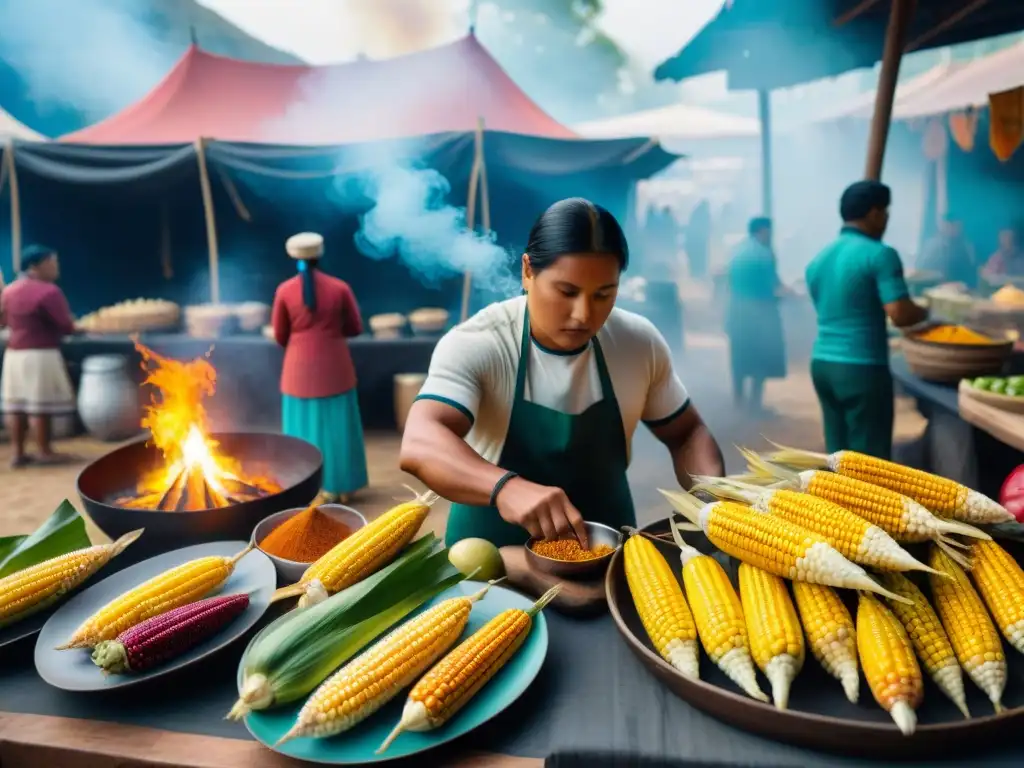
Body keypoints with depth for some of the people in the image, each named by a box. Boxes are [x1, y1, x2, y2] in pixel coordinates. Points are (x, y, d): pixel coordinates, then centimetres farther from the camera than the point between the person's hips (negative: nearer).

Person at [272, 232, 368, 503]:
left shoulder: (284, 291, -8)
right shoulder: (340, 288, -9)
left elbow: (280, 335, 1)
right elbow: (355, 327, 0)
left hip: (300, 370, 0)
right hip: (334, 369, 0)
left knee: (304, 428, 11)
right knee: (337, 427, 12)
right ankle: (340, 486, 21)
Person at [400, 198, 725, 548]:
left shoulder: (640, 342, -7)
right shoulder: (474, 345, -20)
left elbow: (686, 433, 6)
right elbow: (419, 444, -34)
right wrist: (506, 487, -51)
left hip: (606, 547, 3)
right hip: (493, 552, -2)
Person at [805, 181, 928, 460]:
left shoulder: (818, 259, 12)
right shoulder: (880, 254, -10)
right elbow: (900, 315, -17)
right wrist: (925, 312, 4)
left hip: (822, 363, 7)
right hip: (862, 368, -7)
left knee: (837, 453, 14)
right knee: (870, 459, 2)